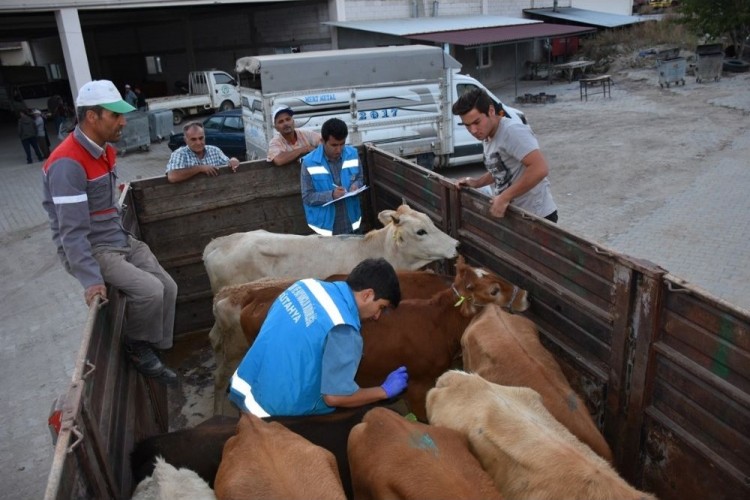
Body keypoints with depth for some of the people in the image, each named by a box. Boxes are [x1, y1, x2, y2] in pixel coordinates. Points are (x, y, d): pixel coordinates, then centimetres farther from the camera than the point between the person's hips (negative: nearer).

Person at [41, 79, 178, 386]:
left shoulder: (105, 150, 6)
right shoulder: (68, 164, -24)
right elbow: (72, 231, -27)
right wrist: (91, 279, -30)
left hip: (120, 240, 9)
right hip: (88, 250, -9)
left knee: (168, 287, 1)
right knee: (149, 291, -24)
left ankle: (151, 352, 16)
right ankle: (135, 348, 4)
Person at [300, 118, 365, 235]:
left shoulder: (353, 154, -3)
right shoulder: (309, 162, -15)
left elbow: (360, 179, 10)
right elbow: (307, 197, -13)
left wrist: (356, 185, -14)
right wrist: (331, 195, -28)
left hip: (351, 223, 4)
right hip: (325, 226, -3)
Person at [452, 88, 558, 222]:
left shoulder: (512, 130, -21)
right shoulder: (488, 137, 8)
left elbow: (540, 169, -31)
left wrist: (504, 198, -27)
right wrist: (477, 183, 9)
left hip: (536, 216, -9)